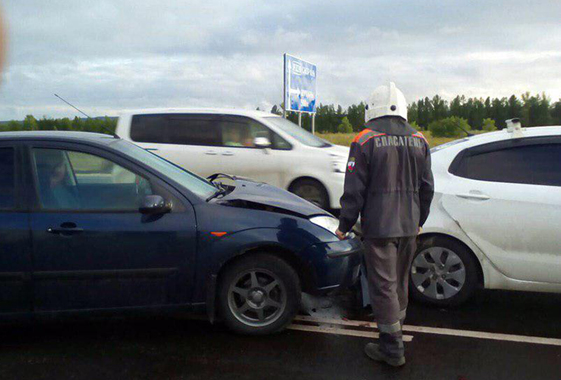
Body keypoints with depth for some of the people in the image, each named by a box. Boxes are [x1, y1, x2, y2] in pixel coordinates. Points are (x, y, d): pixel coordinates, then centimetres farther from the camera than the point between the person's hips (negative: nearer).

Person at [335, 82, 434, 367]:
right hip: (409, 226, 6)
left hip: (379, 227, -6)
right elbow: (427, 187, 14)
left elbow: (354, 190, -11)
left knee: (383, 285, 1)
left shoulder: (365, 140, -9)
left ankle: (392, 349, 7)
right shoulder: (418, 140, 8)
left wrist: (344, 226, -1)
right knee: (400, 281, 20)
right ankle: (395, 332, 36)